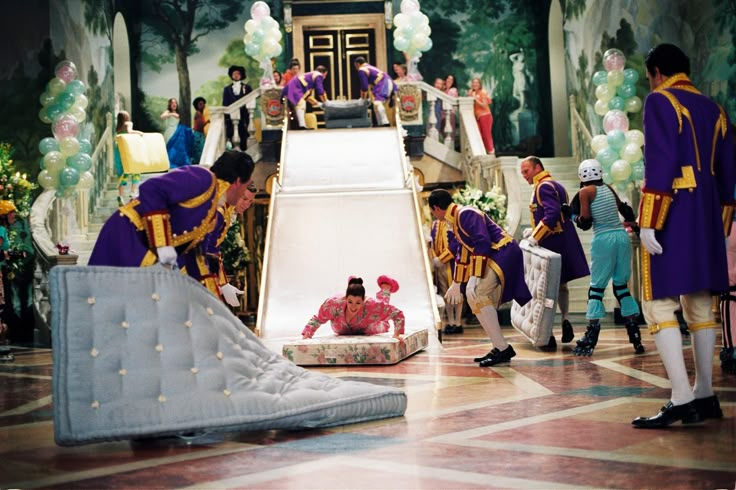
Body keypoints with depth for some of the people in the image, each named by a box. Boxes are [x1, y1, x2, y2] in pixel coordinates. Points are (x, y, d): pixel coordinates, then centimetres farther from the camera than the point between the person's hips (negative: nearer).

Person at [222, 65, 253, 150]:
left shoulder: (247, 88, 11)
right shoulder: (227, 89, 15)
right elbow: (225, 104, 11)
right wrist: (225, 117, 0)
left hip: (243, 116, -1)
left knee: (243, 136, -3)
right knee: (229, 136, -6)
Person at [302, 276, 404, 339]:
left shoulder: (373, 306, -48)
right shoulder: (333, 304, -44)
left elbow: (398, 314, -38)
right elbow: (317, 319, -26)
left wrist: (397, 334, -50)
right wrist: (307, 335, -39)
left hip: (368, 331, -1)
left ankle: (386, 286, 58)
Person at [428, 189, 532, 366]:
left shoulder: (466, 214, -14)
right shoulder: (455, 220, 17)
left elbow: (483, 243, -24)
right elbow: (463, 253, 27)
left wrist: (474, 278, -27)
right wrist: (456, 284, 32)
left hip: (504, 253, -10)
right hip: (494, 257, 10)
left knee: (477, 294, -19)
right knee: (474, 296, 9)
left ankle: (503, 348, -16)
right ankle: (499, 348, 11)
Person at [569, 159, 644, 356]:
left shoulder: (585, 192, -2)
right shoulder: (608, 188, 14)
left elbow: (585, 223, -6)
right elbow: (624, 209, 27)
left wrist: (574, 215, 14)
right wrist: (631, 222, 46)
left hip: (604, 240, -5)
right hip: (622, 236, 5)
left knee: (597, 287, 2)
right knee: (622, 285, 12)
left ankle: (590, 341, -2)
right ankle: (636, 338, 8)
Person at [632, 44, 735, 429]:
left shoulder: (660, 101, -5)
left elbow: (660, 164, -16)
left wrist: (648, 221, -18)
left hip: (673, 215, -8)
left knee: (658, 303, -8)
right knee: (700, 306, 10)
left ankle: (681, 398, -15)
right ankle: (704, 395, 13)